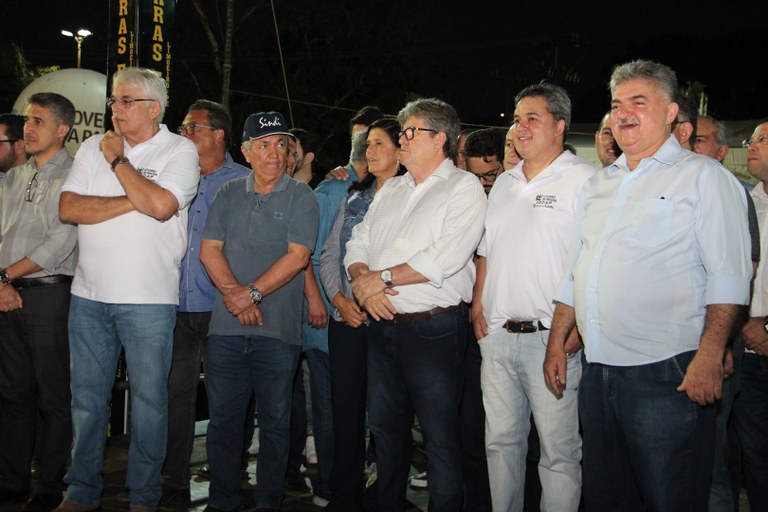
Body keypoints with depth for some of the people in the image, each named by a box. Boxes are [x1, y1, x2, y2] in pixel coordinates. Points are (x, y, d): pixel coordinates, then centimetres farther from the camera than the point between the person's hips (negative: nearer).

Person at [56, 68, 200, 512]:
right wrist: (134, 201, -10)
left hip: (148, 299, -4)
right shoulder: (94, 147, 10)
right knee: (87, 396, 11)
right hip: (88, 294, 4)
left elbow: (160, 205, -19)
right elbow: (68, 208, -2)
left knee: (149, 398, 4)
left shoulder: (180, 150, -2)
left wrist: (118, 160, -6)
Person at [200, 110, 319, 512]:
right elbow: (209, 249, 5)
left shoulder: (300, 196, 2)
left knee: (275, 421, 6)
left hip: (277, 328, -3)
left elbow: (297, 256, -8)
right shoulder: (228, 193, 12)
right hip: (226, 327, 3)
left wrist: (252, 293, -15)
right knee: (223, 418, 9)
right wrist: (233, 292, -10)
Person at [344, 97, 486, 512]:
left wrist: (383, 278, -13)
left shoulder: (464, 188, -5)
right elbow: (358, 243, 13)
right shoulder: (390, 190, 17)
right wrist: (362, 280, -8)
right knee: (386, 427, 17)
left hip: (433, 329, -7)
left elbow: (444, 259, -18)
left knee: (440, 436, 2)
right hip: (382, 324, 7)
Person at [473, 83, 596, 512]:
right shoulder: (504, 183, 16)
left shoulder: (584, 179, -6)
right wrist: (477, 306, 10)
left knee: (560, 453, 3)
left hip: (552, 339, -6)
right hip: (496, 334, 7)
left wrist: (575, 326, -19)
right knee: (501, 442, 17)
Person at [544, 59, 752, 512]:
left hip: (667, 373, -6)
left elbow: (728, 275, -11)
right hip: (597, 370, 7)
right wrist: (557, 342, 15)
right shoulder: (600, 185, 17)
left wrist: (709, 357, -20)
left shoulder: (703, 177, -3)